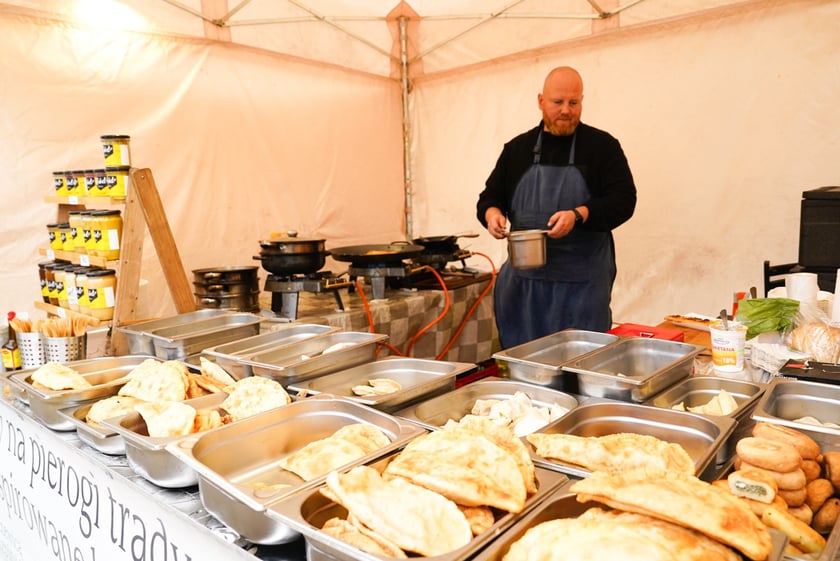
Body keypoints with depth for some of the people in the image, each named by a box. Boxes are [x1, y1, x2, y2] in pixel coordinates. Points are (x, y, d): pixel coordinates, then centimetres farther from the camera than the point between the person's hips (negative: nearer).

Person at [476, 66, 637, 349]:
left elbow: (623, 200, -5)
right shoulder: (518, 148, 11)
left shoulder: (603, 146, 2)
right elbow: (490, 197, 15)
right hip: (524, 279, 3)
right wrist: (492, 214, -8)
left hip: (583, 282, -2)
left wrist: (578, 215, -21)